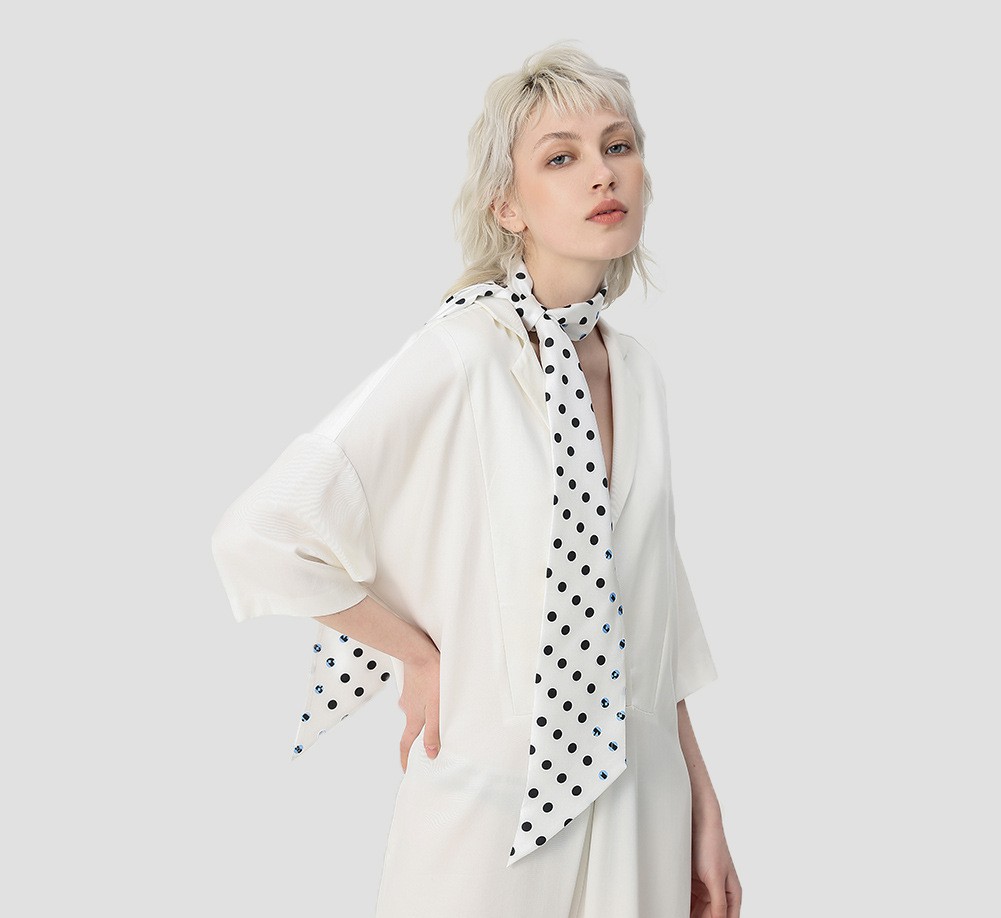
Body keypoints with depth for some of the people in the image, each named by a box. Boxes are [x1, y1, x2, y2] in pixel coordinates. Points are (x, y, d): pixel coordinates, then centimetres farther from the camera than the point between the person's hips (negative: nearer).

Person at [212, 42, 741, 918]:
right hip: (494, 803, -5)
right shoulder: (462, 357, -17)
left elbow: (658, 614, 9)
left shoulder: (637, 369, 2)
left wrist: (704, 812, 10)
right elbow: (259, 536, -21)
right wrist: (419, 657, -11)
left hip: (642, 797, 6)